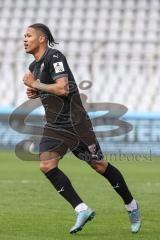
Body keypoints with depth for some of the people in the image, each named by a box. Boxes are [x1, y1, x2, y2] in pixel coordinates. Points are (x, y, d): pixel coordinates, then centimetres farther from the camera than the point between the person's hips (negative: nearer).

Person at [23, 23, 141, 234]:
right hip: (54, 127, 8)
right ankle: (82, 210, -10)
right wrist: (35, 92, 8)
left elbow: (62, 88, -27)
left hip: (75, 122, -8)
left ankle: (131, 206, 20)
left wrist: (35, 84, -16)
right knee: (46, 166, -13)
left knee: (99, 165, 1)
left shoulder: (54, 57, -15)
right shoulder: (34, 66, 13)